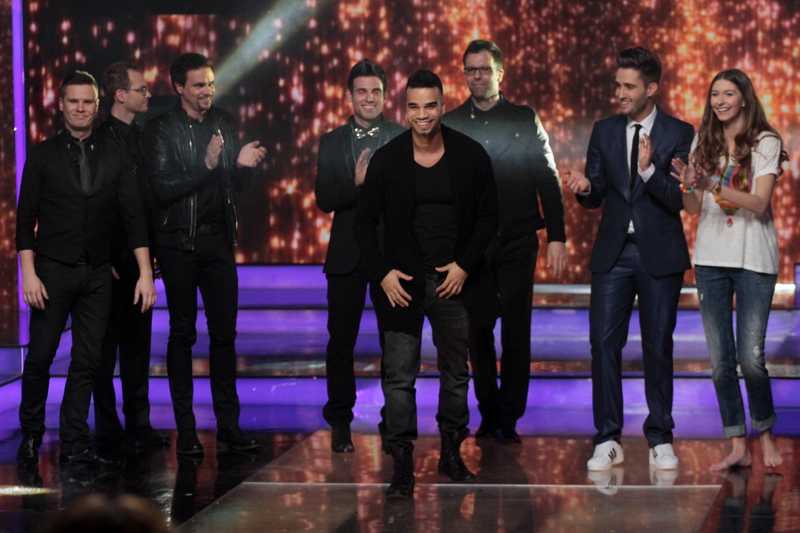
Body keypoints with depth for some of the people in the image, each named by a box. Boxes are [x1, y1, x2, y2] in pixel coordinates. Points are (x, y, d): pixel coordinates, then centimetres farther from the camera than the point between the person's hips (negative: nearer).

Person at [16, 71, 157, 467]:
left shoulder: (114, 157, 7)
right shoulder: (43, 156, 2)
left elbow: (133, 215, 5)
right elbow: (25, 219, 0)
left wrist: (146, 273, -2)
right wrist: (29, 274, -9)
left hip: (97, 273, 2)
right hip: (54, 270, -2)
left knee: (87, 361, 2)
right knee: (39, 357, -1)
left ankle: (75, 447, 7)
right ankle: (31, 436, 16)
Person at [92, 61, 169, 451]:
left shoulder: (143, 136, 13)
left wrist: (151, 248, 11)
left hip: (140, 255, 7)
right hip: (111, 257, -7)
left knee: (138, 342, 11)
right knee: (107, 343, 0)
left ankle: (139, 423, 17)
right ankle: (108, 429, 5)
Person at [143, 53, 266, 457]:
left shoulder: (223, 123, 11)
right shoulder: (162, 129, -4)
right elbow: (161, 188, -12)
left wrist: (244, 165, -5)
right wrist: (206, 166, -21)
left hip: (218, 239, 4)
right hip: (179, 241, -4)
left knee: (224, 332, 3)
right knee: (183, 333, 1)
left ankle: (228, 427, 7)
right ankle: (185, 431, 5)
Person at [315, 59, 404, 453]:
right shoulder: (331, 143, 7)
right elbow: (324, 199, -3)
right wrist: (356, 182, -20)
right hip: (347, 255, 1)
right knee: (341, 342, 3)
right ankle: (340, 424, 14)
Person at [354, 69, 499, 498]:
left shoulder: (470, 155, -1)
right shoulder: (387, 159, -3)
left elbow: (488, 216, 5)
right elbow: (365, 221, 3)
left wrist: (465, 266, -6)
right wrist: (382, 273, -7)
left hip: (455, 281, 1)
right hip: (404, 283, -1)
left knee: (455, 373, 11)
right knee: (399, 376, -6)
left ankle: (451, 454, 24)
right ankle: (403, 464, -3)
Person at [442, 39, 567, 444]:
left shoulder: (525, 119, 6)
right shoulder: (449, 125, 8)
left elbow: (548, 181, 5)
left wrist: (556, 237, -2)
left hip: (517, 243, -1)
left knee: (516, 334, -3)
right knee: (478, 334, 4)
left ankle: (509, 419, 4)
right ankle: (488, 414, 14)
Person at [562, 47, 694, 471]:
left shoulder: (679, 134, -2)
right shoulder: (604, 131, 9)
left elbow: (681, 200, -9)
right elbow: (596, 197, 10)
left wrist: (649, 171, -24)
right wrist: (585, 188, -13)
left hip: (660, 254, -2)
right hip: (613, 252, 3)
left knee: (658, 345, 3)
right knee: (604, 343, -3)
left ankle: (660, 440, 12)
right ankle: (608, 440, 3)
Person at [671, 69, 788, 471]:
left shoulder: (765, 143, -2)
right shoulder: (703, 143, 10)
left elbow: (759, 203, -12)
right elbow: (694, 208, 7)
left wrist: (713, 185, -25)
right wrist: (689, 186, -15)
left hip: (754, 258, -4)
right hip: (711, 257, 4)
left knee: (750, 357, -9)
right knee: (720, 359, 2)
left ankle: (766, 434, 14)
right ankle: (738, 446, 9)